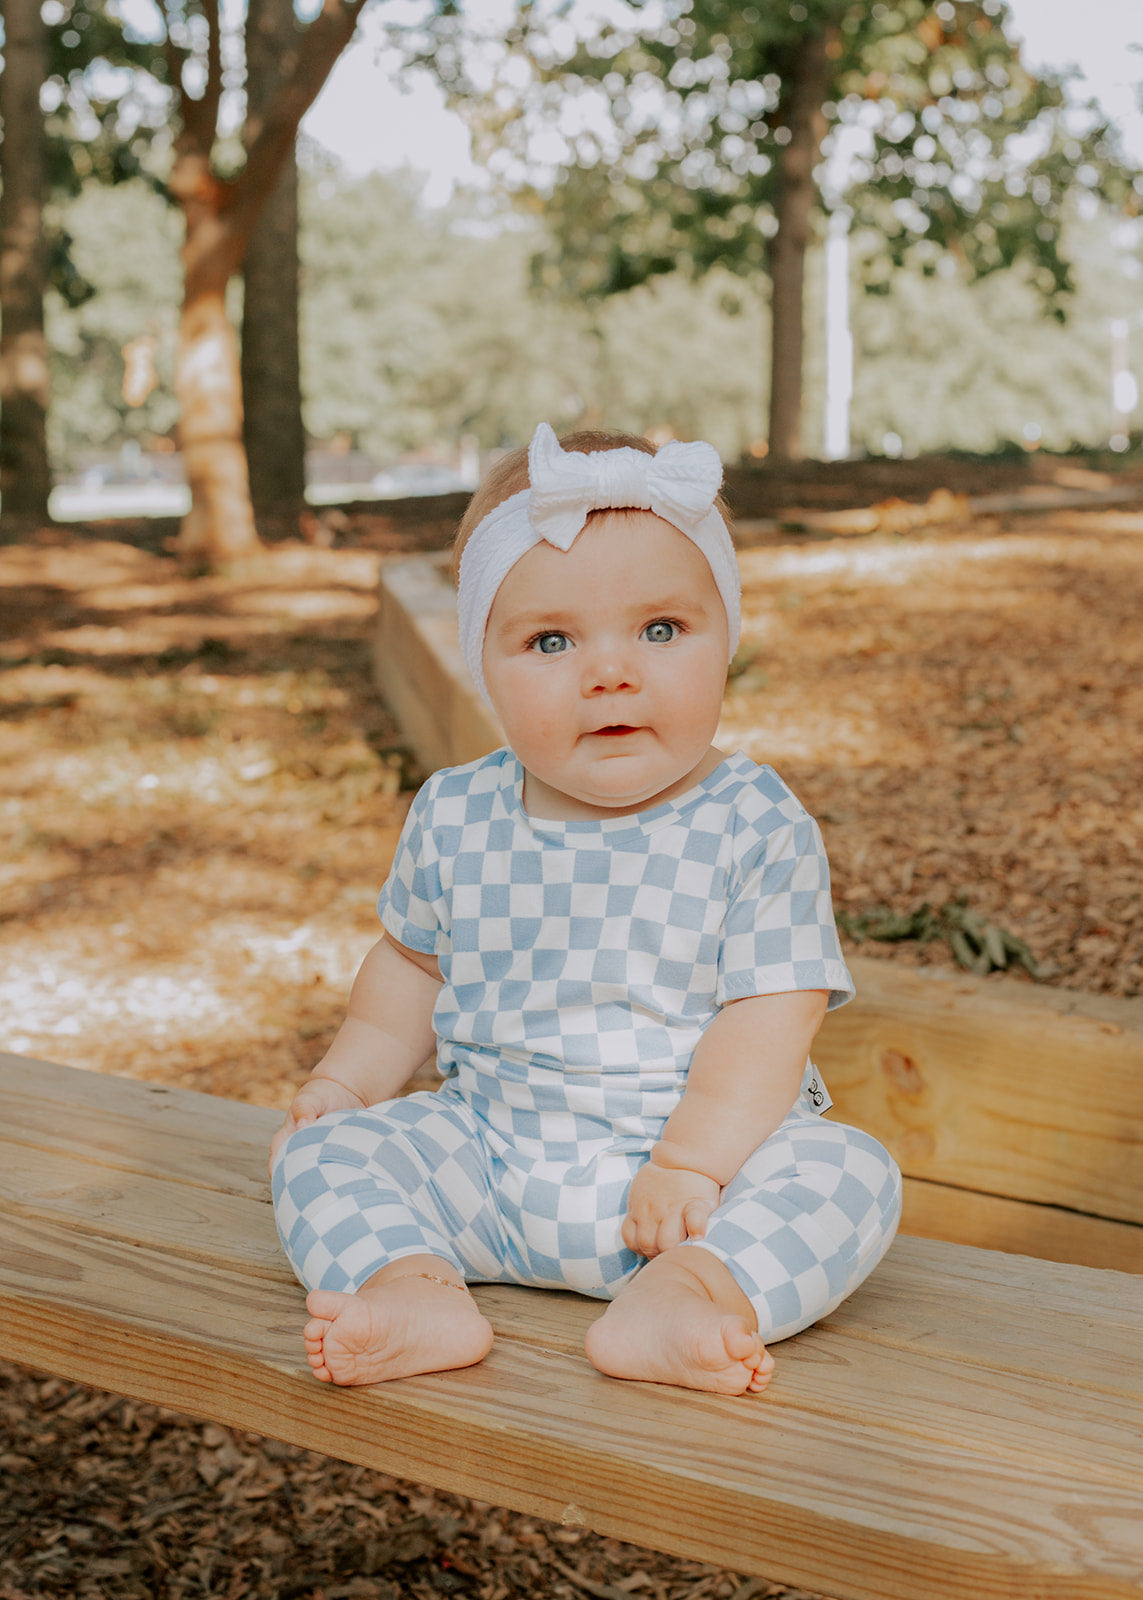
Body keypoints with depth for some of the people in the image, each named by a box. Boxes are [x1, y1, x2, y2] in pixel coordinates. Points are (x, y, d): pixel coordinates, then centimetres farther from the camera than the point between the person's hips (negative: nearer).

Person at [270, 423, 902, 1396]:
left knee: (851, 1176, -26)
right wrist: (345, 1080, 7)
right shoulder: (456, 819, -1)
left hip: (709, 1149, -3)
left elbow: (768, 1020, -15)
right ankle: (416, 1290, -31)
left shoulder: (760, 830, -11)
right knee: (324, 1150, -11)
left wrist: (690, 1167, -25)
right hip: (489, 1159, 3)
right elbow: (415, 962, 17)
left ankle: (678, 1294, -41)